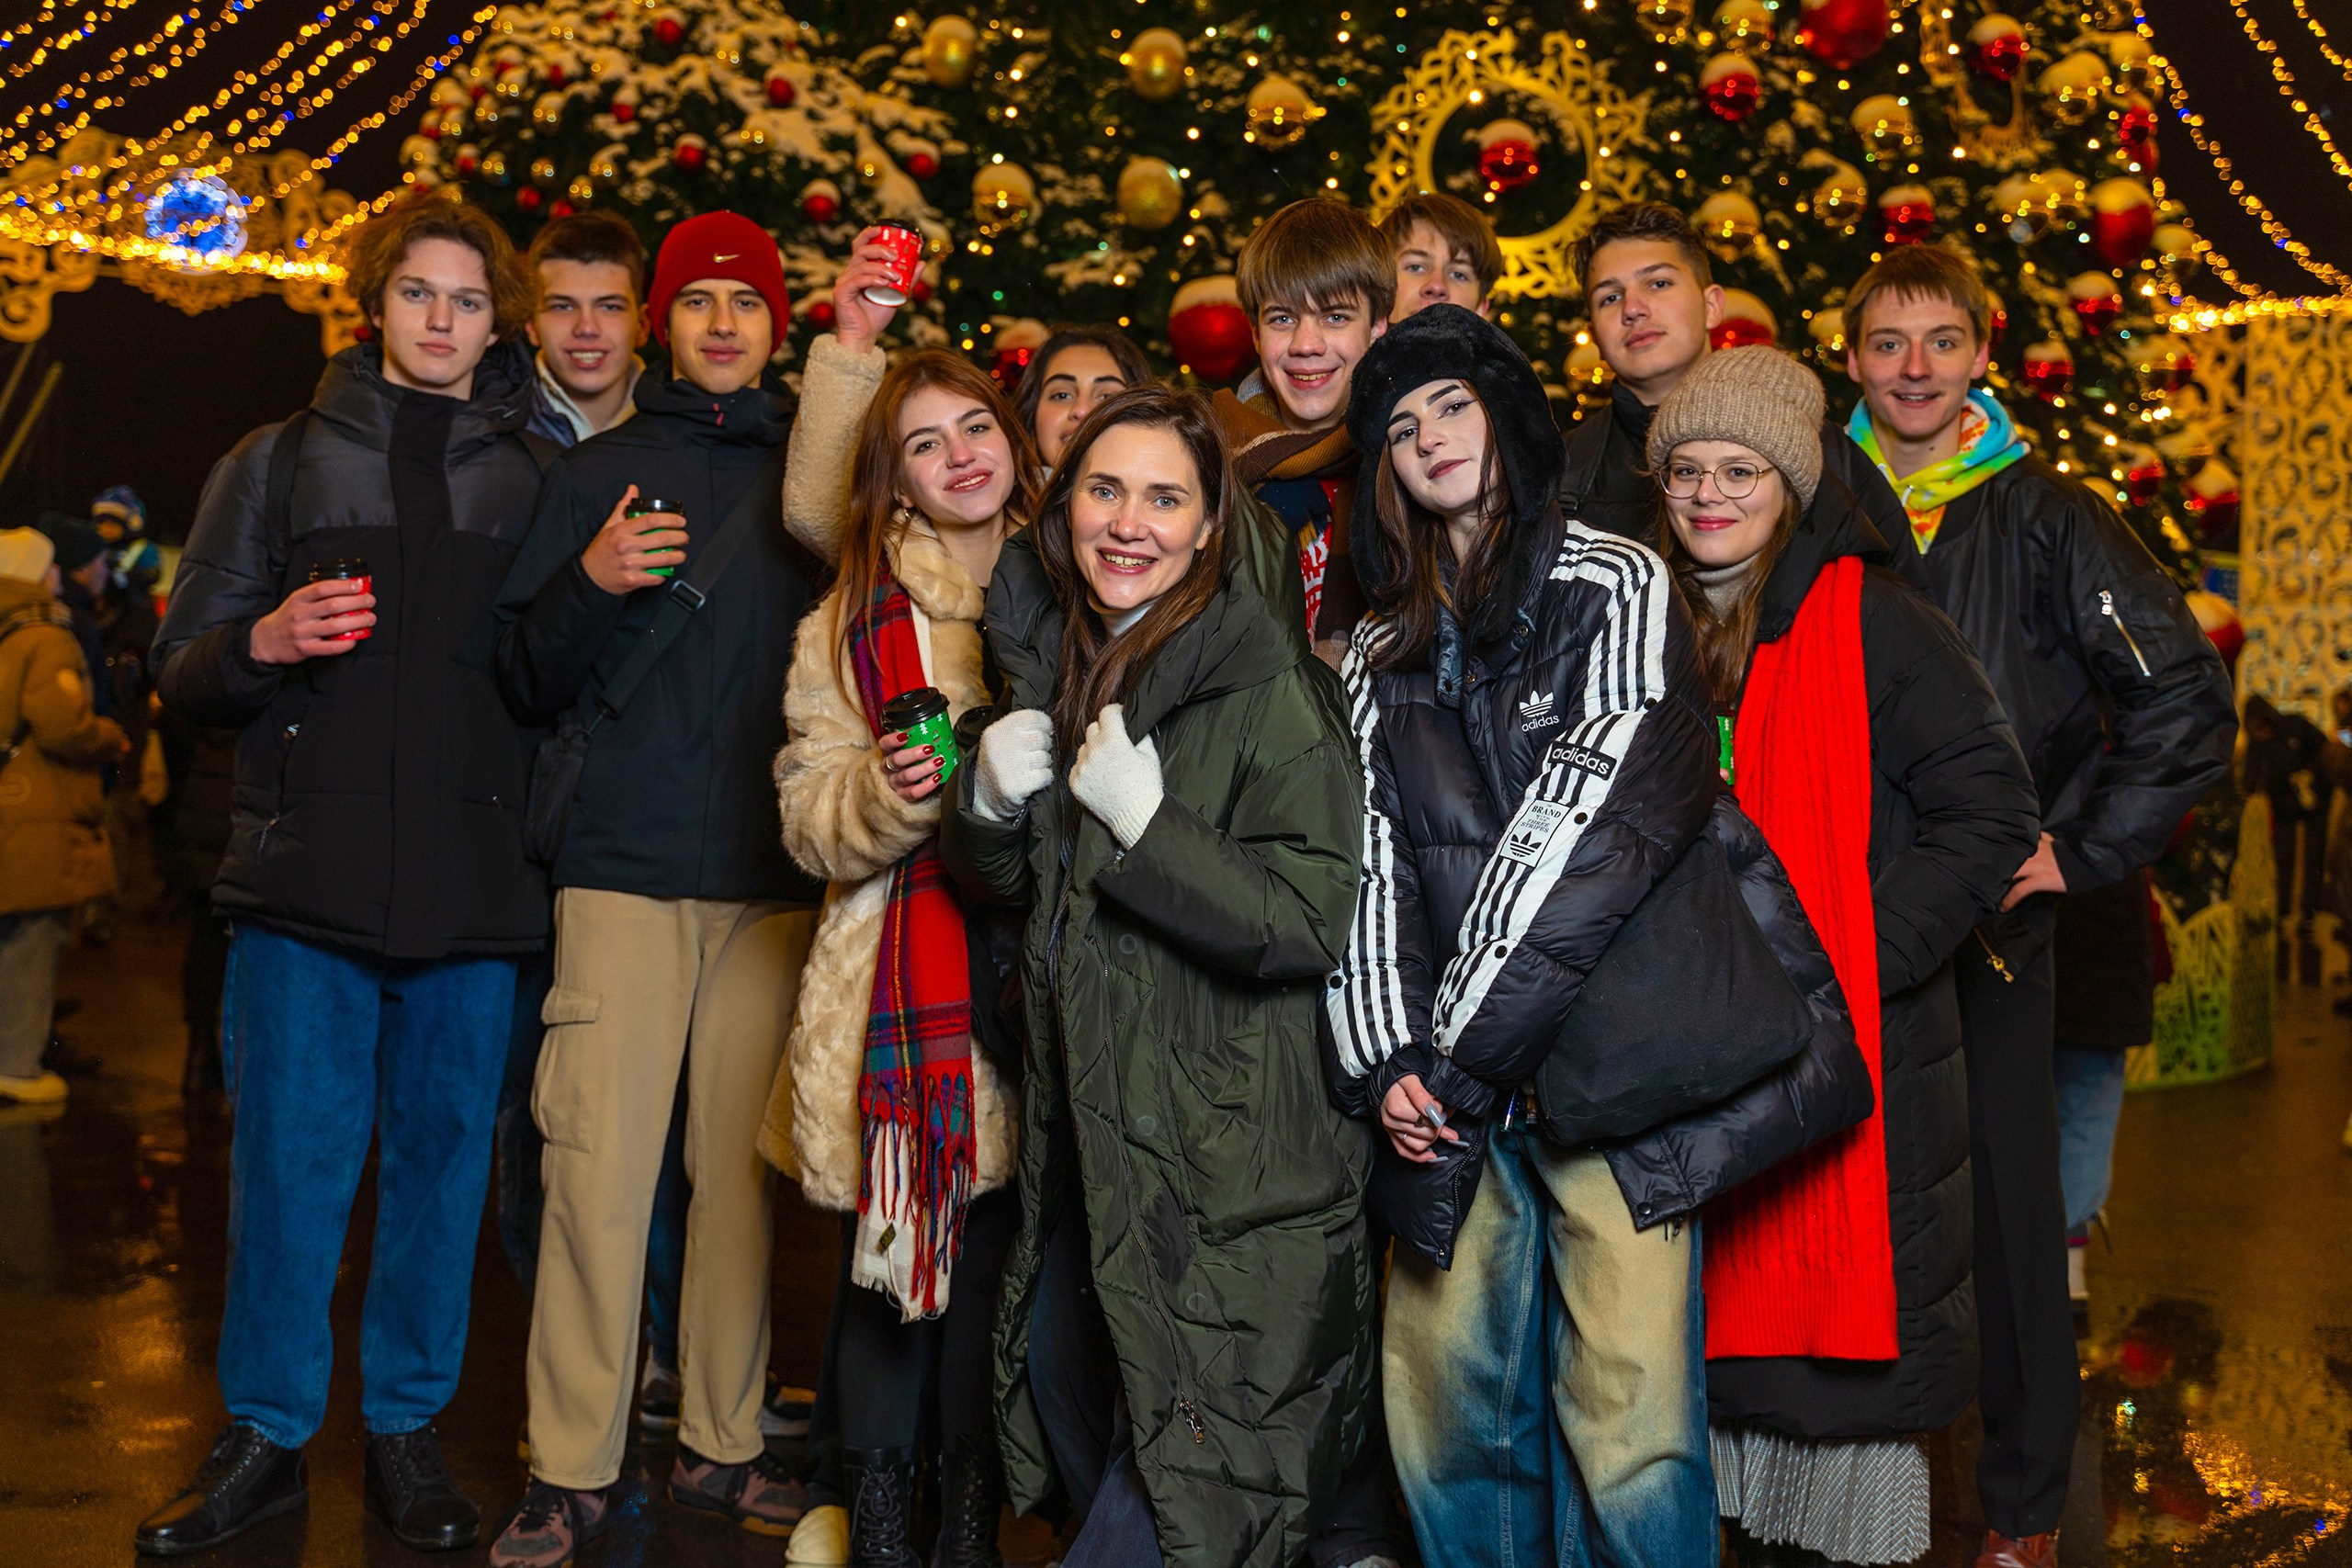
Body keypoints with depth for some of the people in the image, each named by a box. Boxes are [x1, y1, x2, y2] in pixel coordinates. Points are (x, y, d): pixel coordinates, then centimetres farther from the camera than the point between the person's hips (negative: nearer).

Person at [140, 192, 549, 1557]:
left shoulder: (535, 480, 12)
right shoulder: (279, 464, 12)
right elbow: (184, 670, 9)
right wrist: (263, 643, -10)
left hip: (475, 882, 1)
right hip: (310, 876, 0)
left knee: (444, 1153, 6)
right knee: (293, 1158, 0)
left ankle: (409, 1428, 20)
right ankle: (266, 1436, 15)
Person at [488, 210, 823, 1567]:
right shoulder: (598, 476, 11)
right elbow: (528, 680, 8)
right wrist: (594, 585, -9)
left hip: (773, 874, 1)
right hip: (626, 869, -1)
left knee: (744, 1163, 3)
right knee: (600, 1162, -6)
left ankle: (724, 1443, 15)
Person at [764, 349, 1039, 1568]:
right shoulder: (852, 622, 9)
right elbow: (814, 824, 4)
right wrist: (890, 791, -16)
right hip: (897, 981, 0)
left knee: (996, 1250, 0)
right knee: (890, 1253, -2)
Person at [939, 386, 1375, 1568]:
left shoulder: (1265, 685, -16)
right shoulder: (1051, 659, 5)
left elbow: (1307, 925, -21)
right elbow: (998, 879, 14)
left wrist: (1143, 822, -28)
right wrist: (990, 797, -8)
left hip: (1228, 1141, -7)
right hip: (1084, 1111, 7)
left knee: (1186, 1455, -1)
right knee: (1061, 1373, 22)